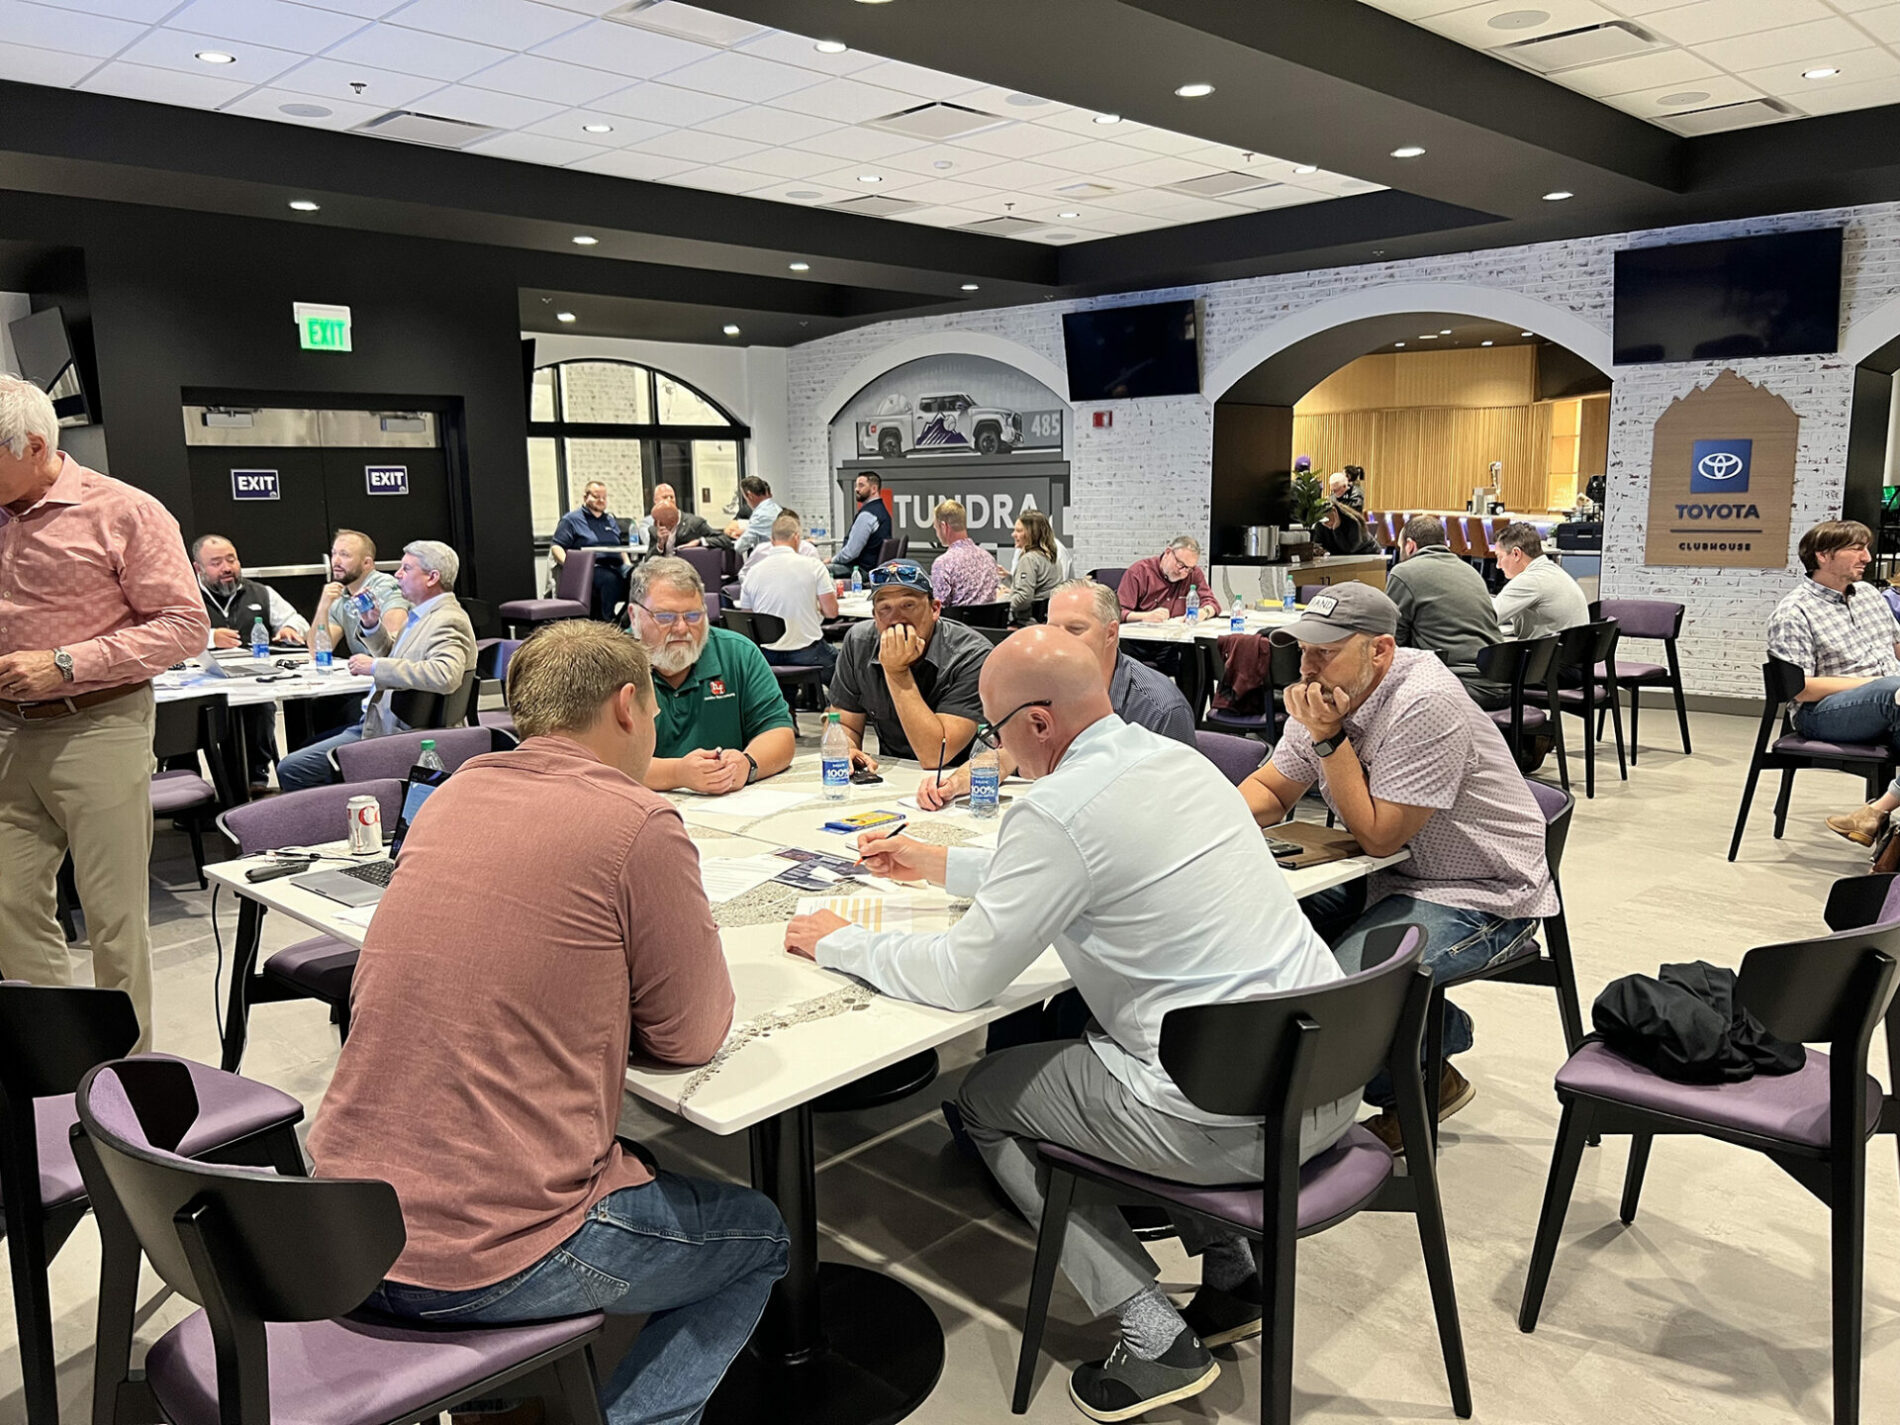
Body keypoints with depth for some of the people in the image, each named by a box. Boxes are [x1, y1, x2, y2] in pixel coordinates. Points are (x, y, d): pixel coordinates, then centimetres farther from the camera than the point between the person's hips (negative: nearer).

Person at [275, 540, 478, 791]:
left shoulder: (448, 621, -18)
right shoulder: (422, 614, 14)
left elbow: (446, 676, -37)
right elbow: (393, 659, 29)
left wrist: (375, 666, -28)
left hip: (393, 733, -11)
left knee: (291, 769, -12)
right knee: (304, 748, 26)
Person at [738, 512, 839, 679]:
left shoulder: (753, 572, 0)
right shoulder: (813, 565, -8)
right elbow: (831, 612, -7)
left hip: (767, 656, 4)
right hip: (806, 654, -3)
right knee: (838, 656, 24)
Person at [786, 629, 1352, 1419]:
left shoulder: (1058, 809, -18)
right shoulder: (1178, 758, 8)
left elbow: (961, 977, -12)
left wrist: (840, 942, 5)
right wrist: (944, 864, 30)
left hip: (1235, 1122, -8)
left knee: (983, 1097, 13)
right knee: (1071, 1024, 31)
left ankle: (1154, 1336, 11)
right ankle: (1229, 1269, 27)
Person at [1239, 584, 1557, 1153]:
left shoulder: (1426, 706, -25)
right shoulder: (1333, 695, 0)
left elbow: (1378, 836, -22)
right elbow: (1272, 789, 7)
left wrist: (1329, 738, -25)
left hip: (1478, 898, -9)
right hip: (1391, 876, 9)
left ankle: (1428, 1086, 6)